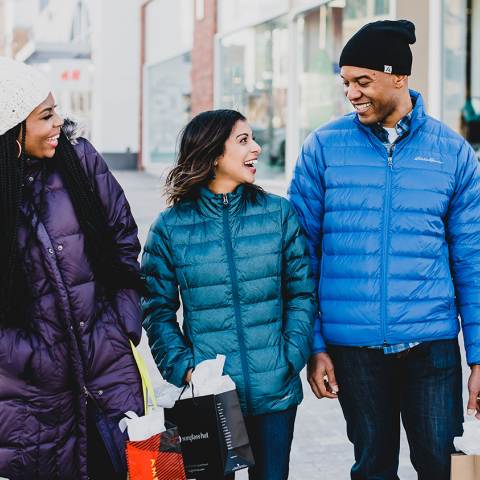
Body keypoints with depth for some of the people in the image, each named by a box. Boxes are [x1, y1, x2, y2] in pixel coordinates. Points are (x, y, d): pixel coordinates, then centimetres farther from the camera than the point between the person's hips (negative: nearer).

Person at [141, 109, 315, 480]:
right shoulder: (171, 226, -2)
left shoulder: (278, 213, 0)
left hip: (275, 393, 1)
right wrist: (183, 368, -11)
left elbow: (302, 292, 3)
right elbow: (158, 309, 0)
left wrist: (291, 358, -7)